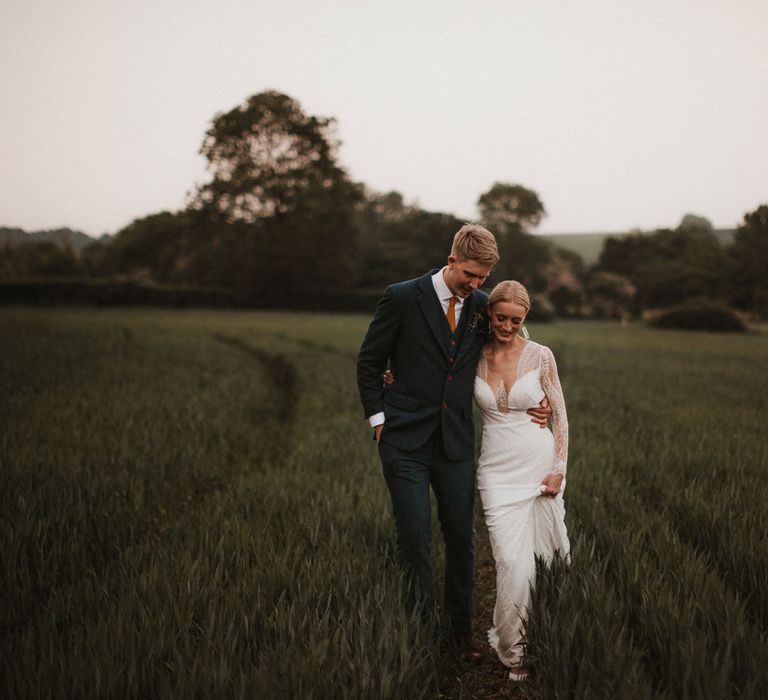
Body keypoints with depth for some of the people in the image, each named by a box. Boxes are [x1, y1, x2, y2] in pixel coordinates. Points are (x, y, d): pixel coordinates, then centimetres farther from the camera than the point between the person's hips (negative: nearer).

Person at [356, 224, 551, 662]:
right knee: (415, 539, -2)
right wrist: (379, 420, -4)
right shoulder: (403, 298, -7)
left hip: (456, 441, 4)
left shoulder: (482, 306, 5)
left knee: (462, 537, 9)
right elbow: (369, 363, 1)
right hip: (406, 441, -3)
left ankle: (461, 630, 25)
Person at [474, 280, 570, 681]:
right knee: (513, 562, -10)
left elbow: (560, 415, 2)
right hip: (498, 470, 0)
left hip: (541, 463, 0)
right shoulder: (474, 357, 3)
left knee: (545, 555, 7)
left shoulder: (540, 356, -1)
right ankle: (511, 648, 10)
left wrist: (559, 468, -4)